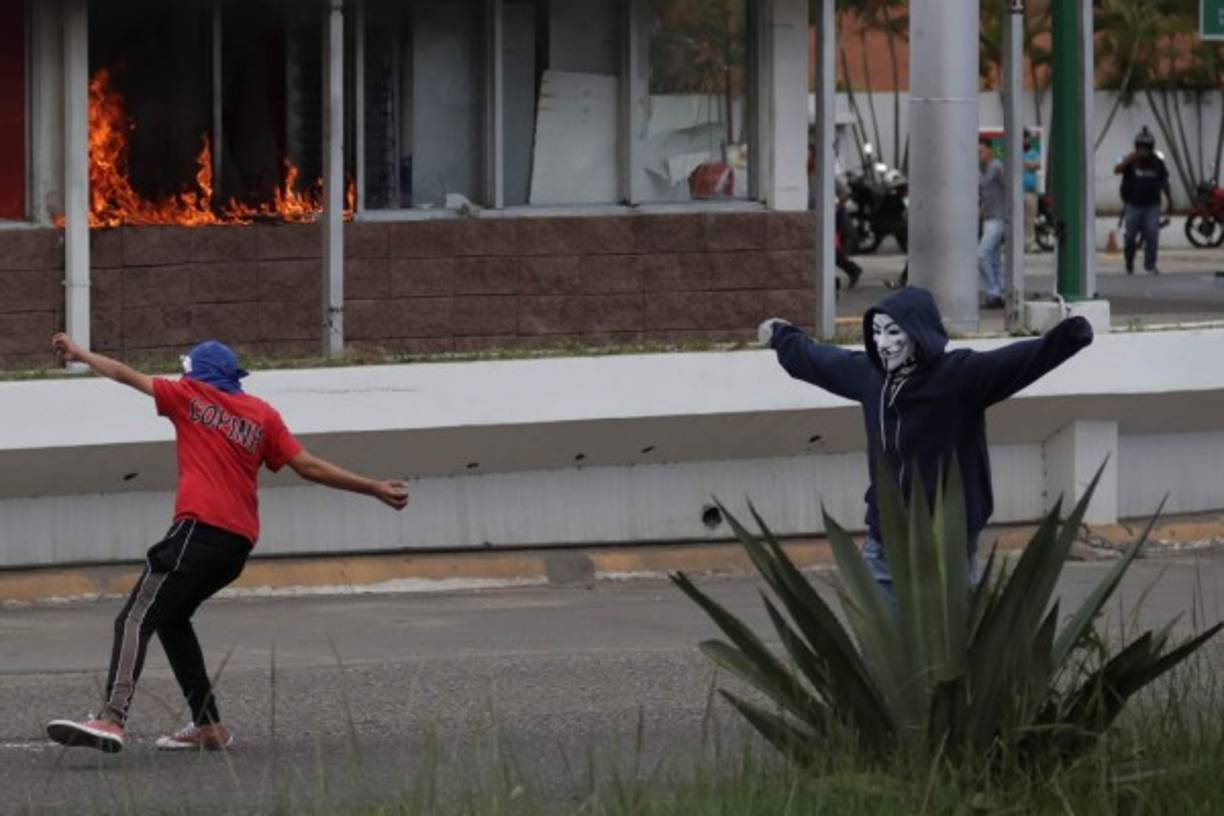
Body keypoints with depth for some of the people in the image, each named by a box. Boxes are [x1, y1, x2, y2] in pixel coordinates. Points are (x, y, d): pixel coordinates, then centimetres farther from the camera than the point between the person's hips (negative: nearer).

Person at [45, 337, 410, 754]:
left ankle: (112, 719, -36)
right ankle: (208, 725, 21)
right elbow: (309, 467, 12)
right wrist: (374, 488, 17)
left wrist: (79, 354, 34)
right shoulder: (263, 414, 17)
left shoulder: (190, 395, 10)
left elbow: (126, 375, 18)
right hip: (241, 540, 7)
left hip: (200, 528, -7)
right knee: (171, 617, 24)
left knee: (137, 618, -16)